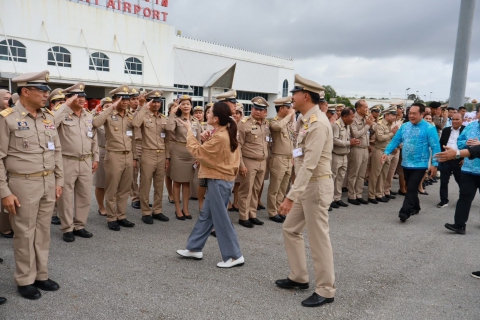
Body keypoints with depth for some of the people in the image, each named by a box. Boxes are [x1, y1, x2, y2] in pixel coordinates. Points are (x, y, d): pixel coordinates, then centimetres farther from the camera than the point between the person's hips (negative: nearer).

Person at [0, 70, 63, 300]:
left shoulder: (48, 117, 7)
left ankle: (41, 275, 28)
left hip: (48, 183, 5)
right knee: (25, 234, 7)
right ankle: (25, 281, 23)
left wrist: (58, 181, 10)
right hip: (23, 184, -5)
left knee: (43, 231, 14)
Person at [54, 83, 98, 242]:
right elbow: (49, 124, -29)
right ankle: (67, 229, 16)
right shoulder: (63, 114, -7)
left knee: (84, 195, 11)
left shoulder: (89, 117, 9)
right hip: (67, 162, -5)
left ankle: (79, 226, 24)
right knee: (66, 196, 5)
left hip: (86, 162, 5)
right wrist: (66, 106, -22)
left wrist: (95, 158, 12)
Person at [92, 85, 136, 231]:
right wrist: (111, 107, -23)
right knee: (112, 190, 4)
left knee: (124, 189, 12)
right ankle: (111, 218, 15)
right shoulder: (109, 115, -5)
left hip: (128, 156, 5)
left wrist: (134, 157, 13)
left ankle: (121, 216, 22)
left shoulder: (130, 117, 11)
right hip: (114, 156, -5)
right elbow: (95, 123, -27)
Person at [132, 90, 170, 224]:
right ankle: (146, 213, 12)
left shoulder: (164, 118, 12)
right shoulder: (144, 116, -3)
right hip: (148, 154, -5)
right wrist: (144, 107, -19)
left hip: (161, 155, 5)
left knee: (159, 185, 11)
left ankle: (157, 211, 22)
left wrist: (167, 157, 10)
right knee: (145, 185, 2)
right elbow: (135, 124, -27)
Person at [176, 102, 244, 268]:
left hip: (219, 181, -10)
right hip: (222, 178, 10)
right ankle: (195, 249, 28)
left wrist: (190, 130, -5)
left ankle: (234, 256, 11)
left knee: (221, 219, 0)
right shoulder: (227, 133, 7)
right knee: (206, 215, 17)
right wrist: (207, 140, 4)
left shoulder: (219, 137, -22)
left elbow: (196, 151, -14)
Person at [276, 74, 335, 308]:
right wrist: (295, 191, 17)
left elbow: (309, 164, -27)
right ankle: (299, 277, 32)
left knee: (318, 238, 1)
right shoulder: (307, 120, 11)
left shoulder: (318, 123, -20)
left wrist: (291, 196, -30)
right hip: (306, 184, 10)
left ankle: (325, 290, 17)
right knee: (290, 229, 17)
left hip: (317, 185, -10)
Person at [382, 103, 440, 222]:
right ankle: (415, 207, 35)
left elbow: (435, 147, -13)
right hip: (406, 164, 6)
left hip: (420, 164, -6)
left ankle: (405, 212, -7)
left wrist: (434, 164, -18)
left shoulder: (429, 128, -12)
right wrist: (387, 152, -9)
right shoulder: (404, 126, 4)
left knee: (411, 188, -9)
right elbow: (395, 140, 5)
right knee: (410, 188, 17)